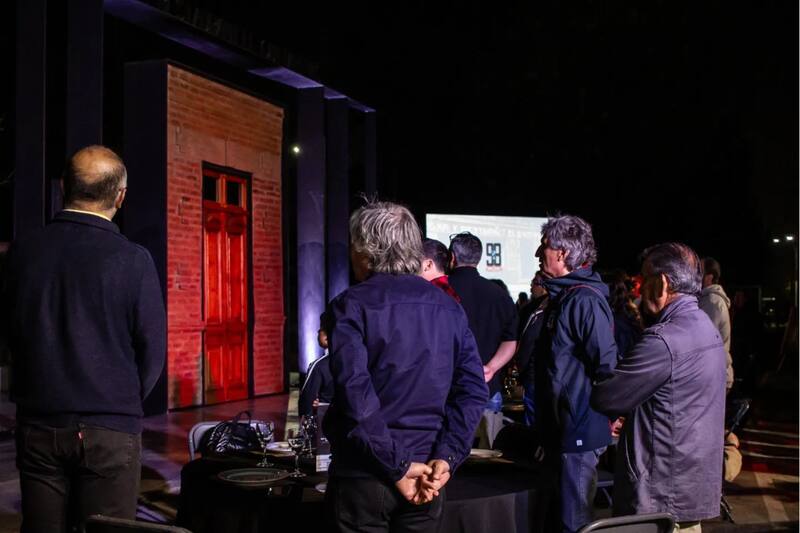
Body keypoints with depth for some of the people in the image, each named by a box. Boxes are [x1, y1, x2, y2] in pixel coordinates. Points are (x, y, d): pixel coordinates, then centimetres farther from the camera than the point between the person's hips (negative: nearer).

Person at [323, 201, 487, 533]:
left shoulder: (352, 305, -8)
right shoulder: (450, 308, 6)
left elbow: (356, 394, -19)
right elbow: (473, 391, -2)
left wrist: (397, 467, -15)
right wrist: (446, 458, -6)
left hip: (363, 476, -4)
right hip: (426, 474, 4)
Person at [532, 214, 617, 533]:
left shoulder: (585, 301, -20)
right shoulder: (562, 295, 11)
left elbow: (608, 366, -24)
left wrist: (602, 419, -17)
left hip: (579, 430, -10)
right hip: (559, 426, 10)